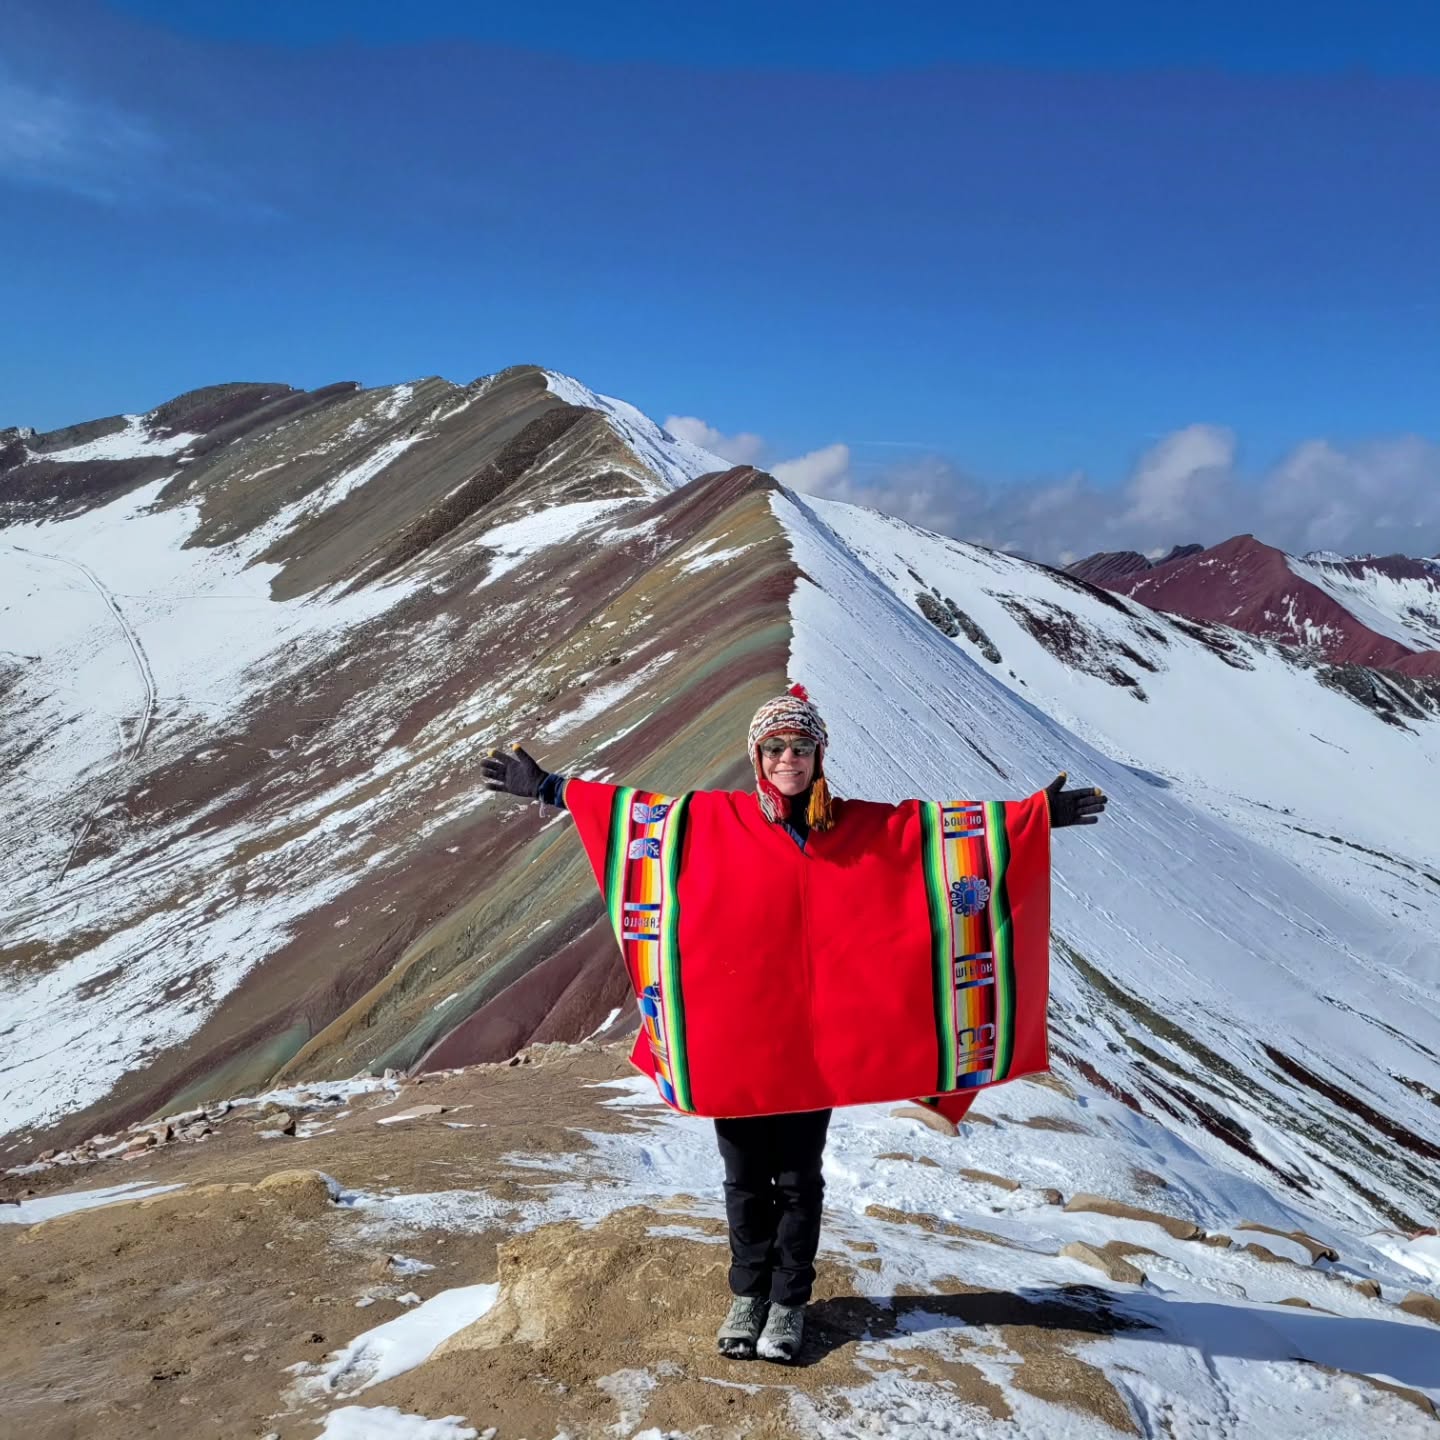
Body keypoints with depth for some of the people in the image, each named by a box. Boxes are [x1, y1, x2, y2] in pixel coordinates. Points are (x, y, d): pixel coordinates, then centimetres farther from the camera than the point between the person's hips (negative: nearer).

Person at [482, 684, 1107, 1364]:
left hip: (814, 1039, 0)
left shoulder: (862, 827, 0)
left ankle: (789, 1302, 30)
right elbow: (630, 807, 6)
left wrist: (1037, 815, -2)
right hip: (730, 1035, 0)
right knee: (746, 1177, 14)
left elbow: (944, 824, 1)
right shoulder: (714, 819, -1)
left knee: (799, 1178, 12)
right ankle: (748, 1293, 33)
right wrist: (547, 789, 8)